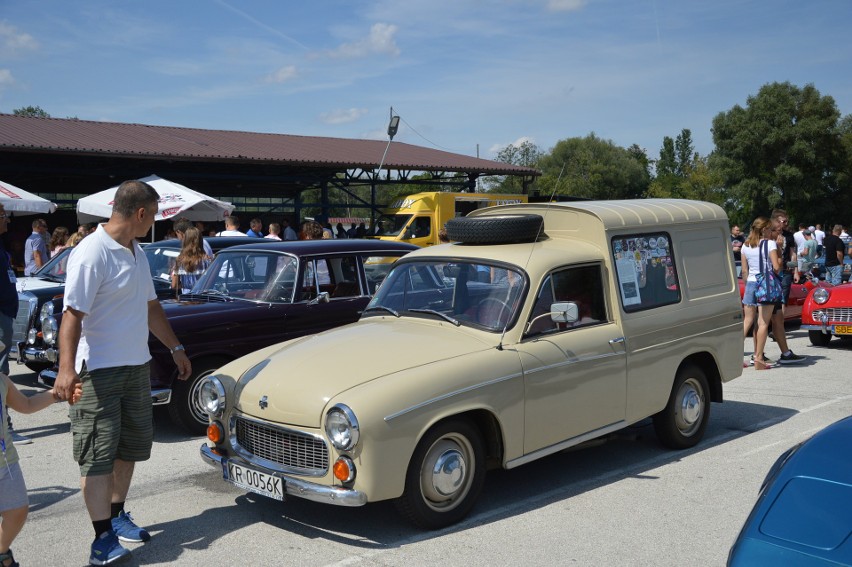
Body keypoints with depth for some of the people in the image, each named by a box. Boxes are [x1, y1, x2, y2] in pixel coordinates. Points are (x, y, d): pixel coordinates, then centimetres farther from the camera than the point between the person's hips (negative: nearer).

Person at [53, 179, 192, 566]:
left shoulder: (137, 253, 10)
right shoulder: (92, 253, -17)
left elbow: (150, 306, 20)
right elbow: (73, 314, -24)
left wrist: (175, 348, 22)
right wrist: (66, 369, -33)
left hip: (137, 365, 9)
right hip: (99, 370, -9)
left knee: (129, 446, 16)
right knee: (98, 454, -3)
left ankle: (116, 515, 31)